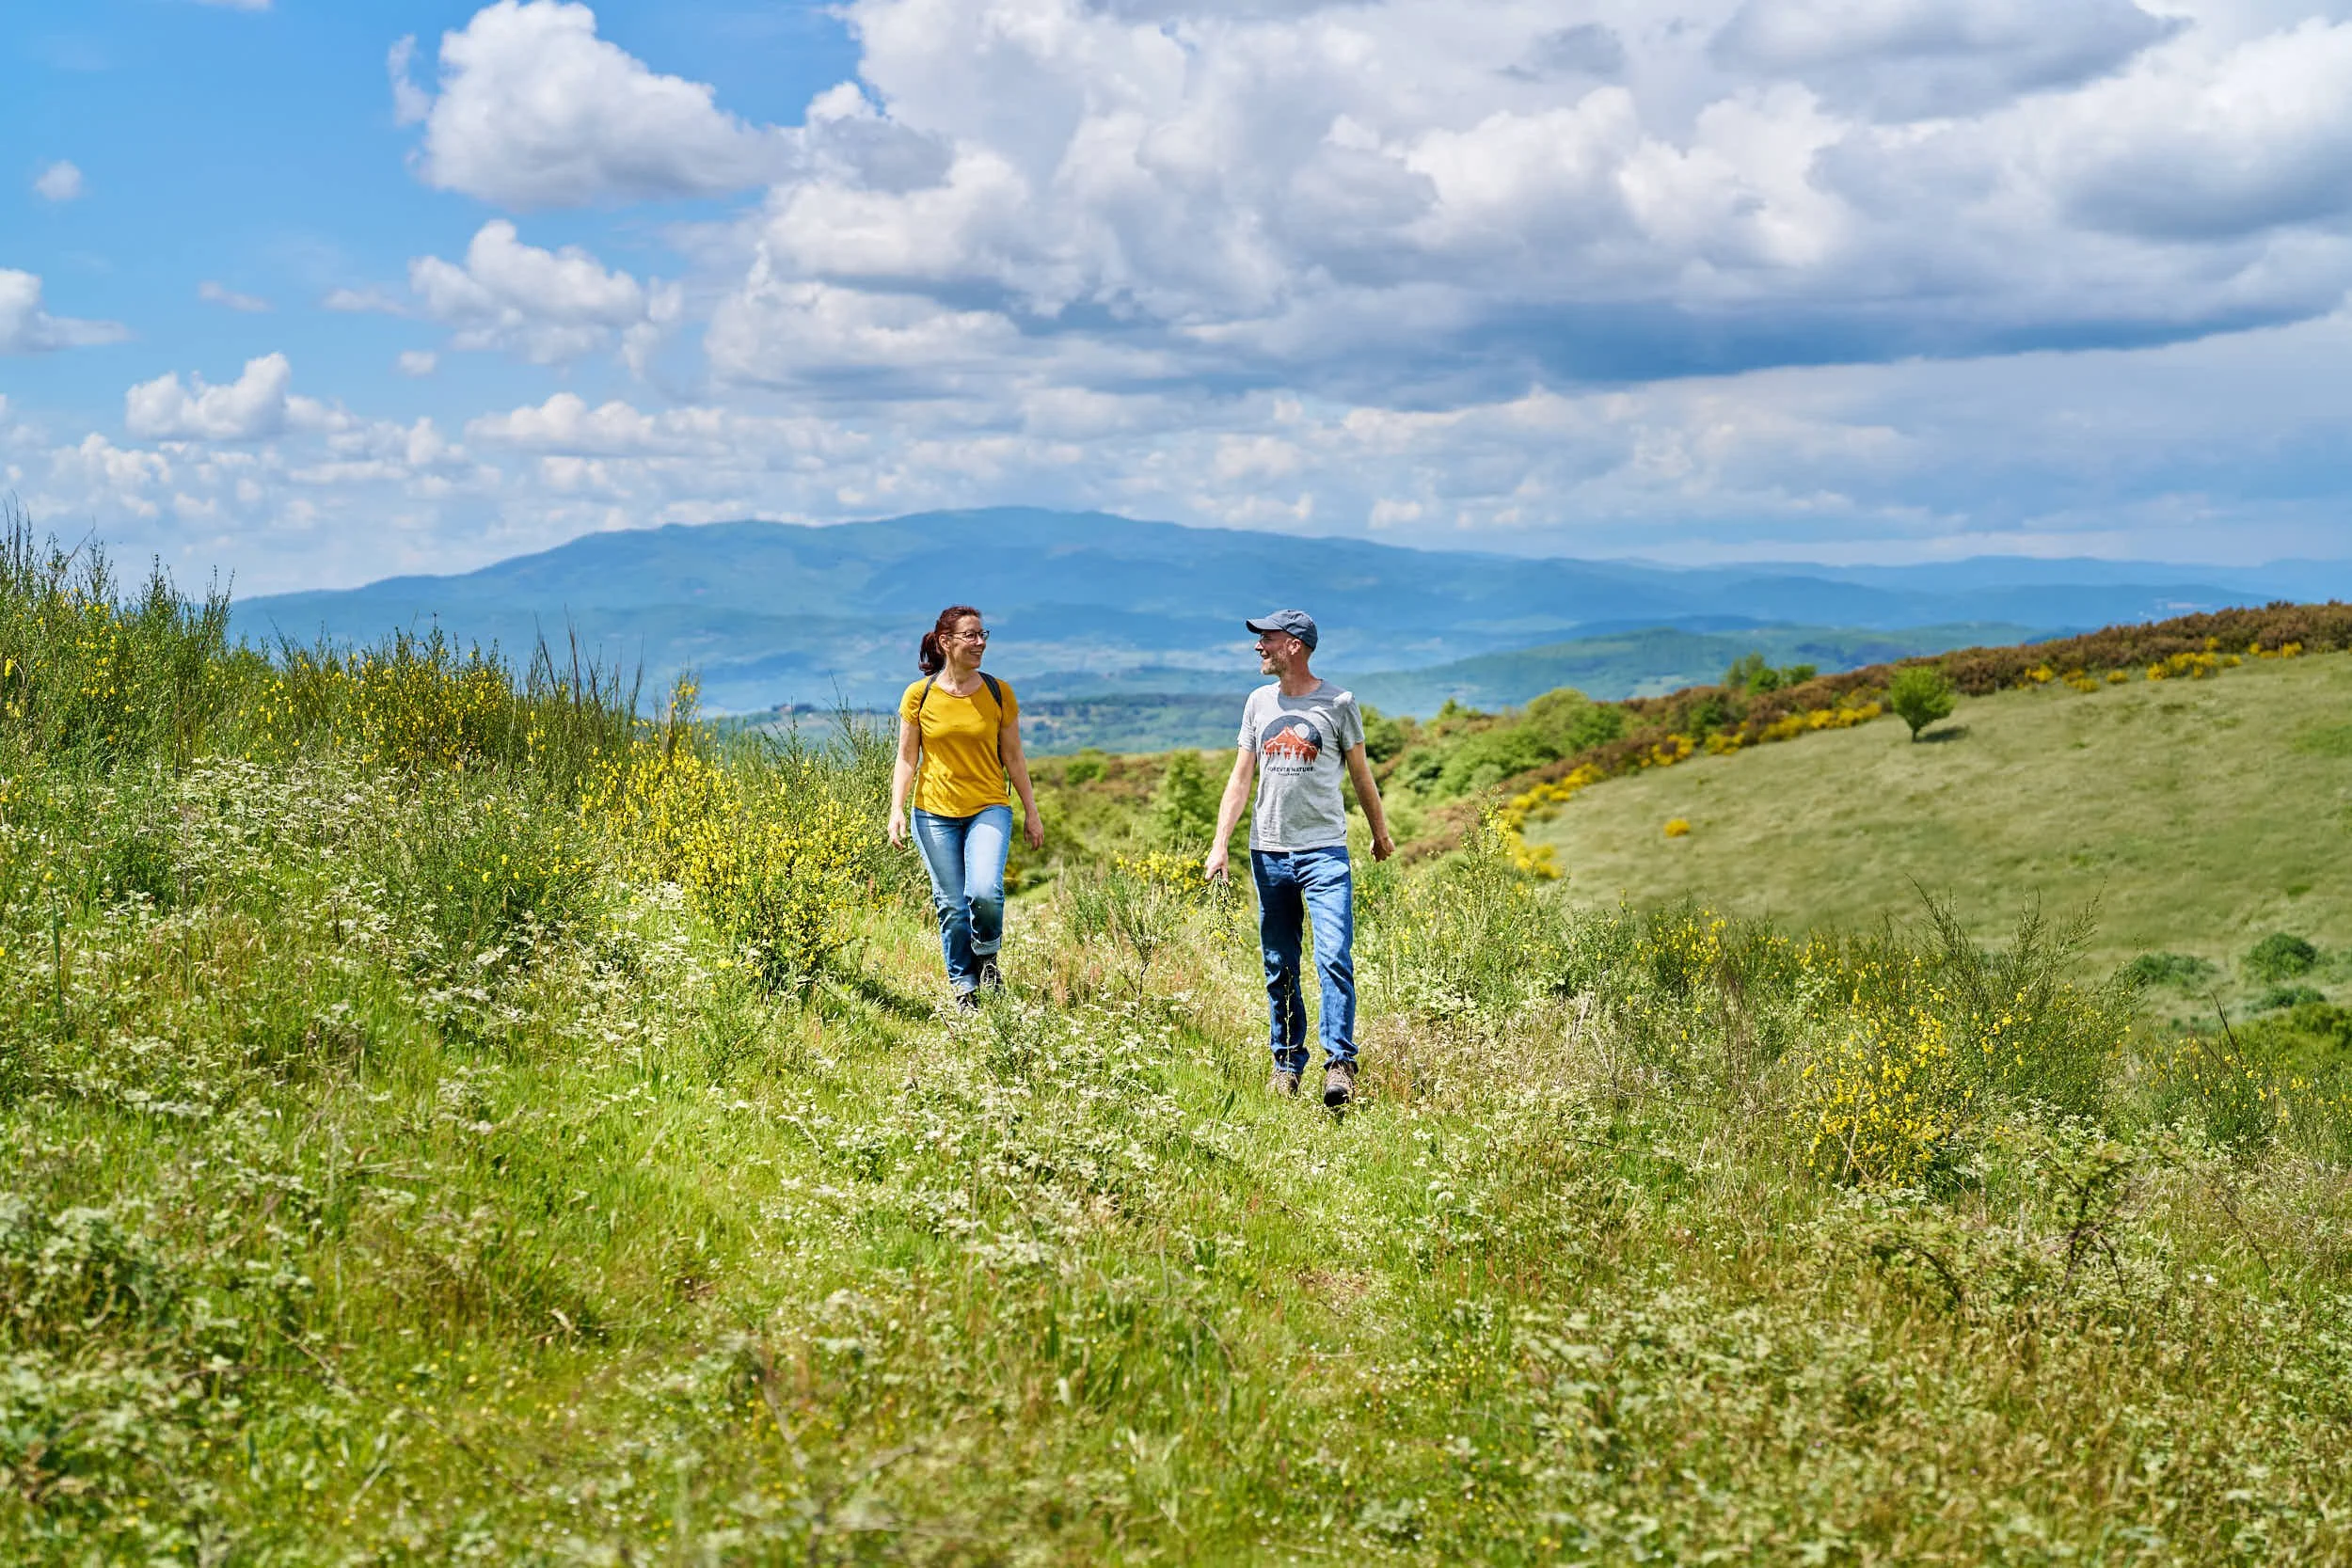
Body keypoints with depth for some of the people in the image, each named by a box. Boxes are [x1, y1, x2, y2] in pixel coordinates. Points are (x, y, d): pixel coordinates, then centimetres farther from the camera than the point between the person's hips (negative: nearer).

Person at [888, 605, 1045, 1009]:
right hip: (935, 813, 0)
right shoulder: (919, 696, -1)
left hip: (988, 809, 0)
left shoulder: (999, 693, 1)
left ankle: (987, 956, 9)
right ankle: (964, 987, 19)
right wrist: (896, 809, -7)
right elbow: (907, 759, 4)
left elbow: (1013, 757, 8)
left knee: (985, 892, -21)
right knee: (951, 906, 3)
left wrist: (1031, 811, 9)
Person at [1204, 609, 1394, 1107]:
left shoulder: (1337, 703, -1)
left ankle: (1340, 1065, -13)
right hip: (1268, 852, 4)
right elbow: (1240, 778, 11)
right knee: (1279, 969, 8)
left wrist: (1380, 831, 17)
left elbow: (1360, 773, 10)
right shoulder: (1259, 702, 9)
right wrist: (1220, 845, 3)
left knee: (1334, 959, -14)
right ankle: (1287, 1065, 16)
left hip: (1324, 851, -4)